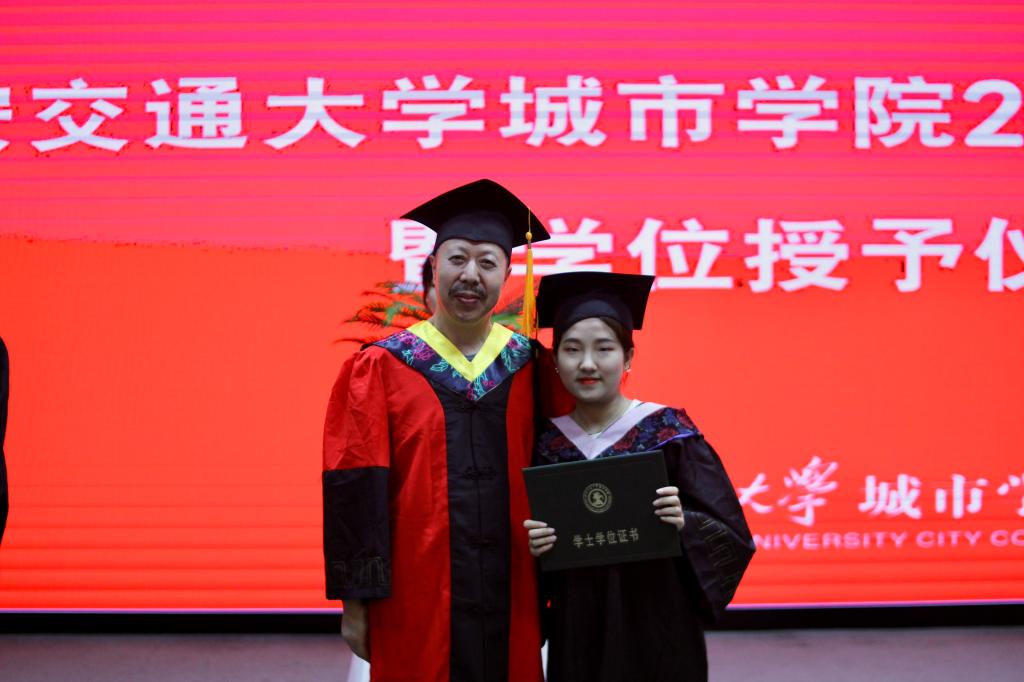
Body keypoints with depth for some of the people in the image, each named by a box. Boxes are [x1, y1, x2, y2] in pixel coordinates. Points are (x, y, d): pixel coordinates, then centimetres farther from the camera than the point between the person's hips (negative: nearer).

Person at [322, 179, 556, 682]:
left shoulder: (530, 370, 4)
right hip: (417, 603, -2)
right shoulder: (378, 370, -2)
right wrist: (355, 601, -7)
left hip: (509, 601, 2)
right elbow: (353, 491, -5)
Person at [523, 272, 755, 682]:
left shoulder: (668, 431, -8)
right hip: (576, 633, 3)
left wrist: (685, 524, -24)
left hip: (656, 627, -2)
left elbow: (731, 536, -6)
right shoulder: (548, 443, 1)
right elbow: (532, 537, 8)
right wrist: (533, 546, -12)